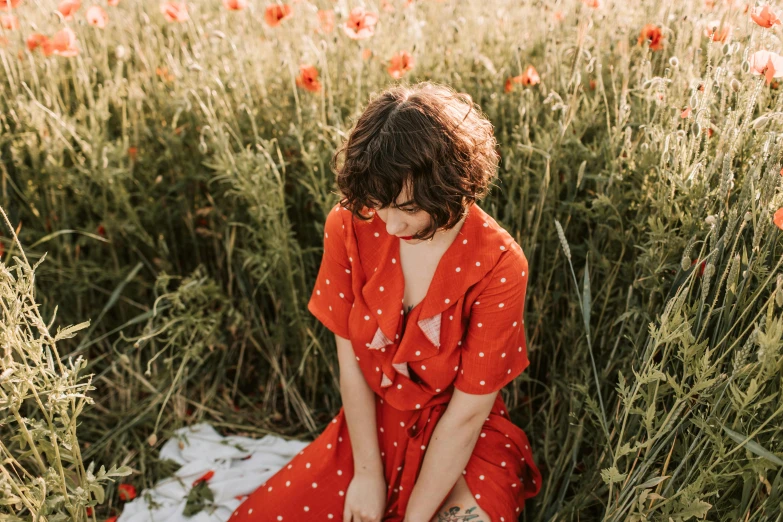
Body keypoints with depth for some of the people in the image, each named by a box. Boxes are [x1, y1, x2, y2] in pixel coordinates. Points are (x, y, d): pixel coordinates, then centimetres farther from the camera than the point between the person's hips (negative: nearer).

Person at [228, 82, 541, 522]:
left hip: (465, 443, -2)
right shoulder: (350, 226, -14)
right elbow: (350, 359, -7)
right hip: (369, 426, 3)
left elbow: (468, 411, -17)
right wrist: (367, 472, -7)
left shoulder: (498, 265, -22)